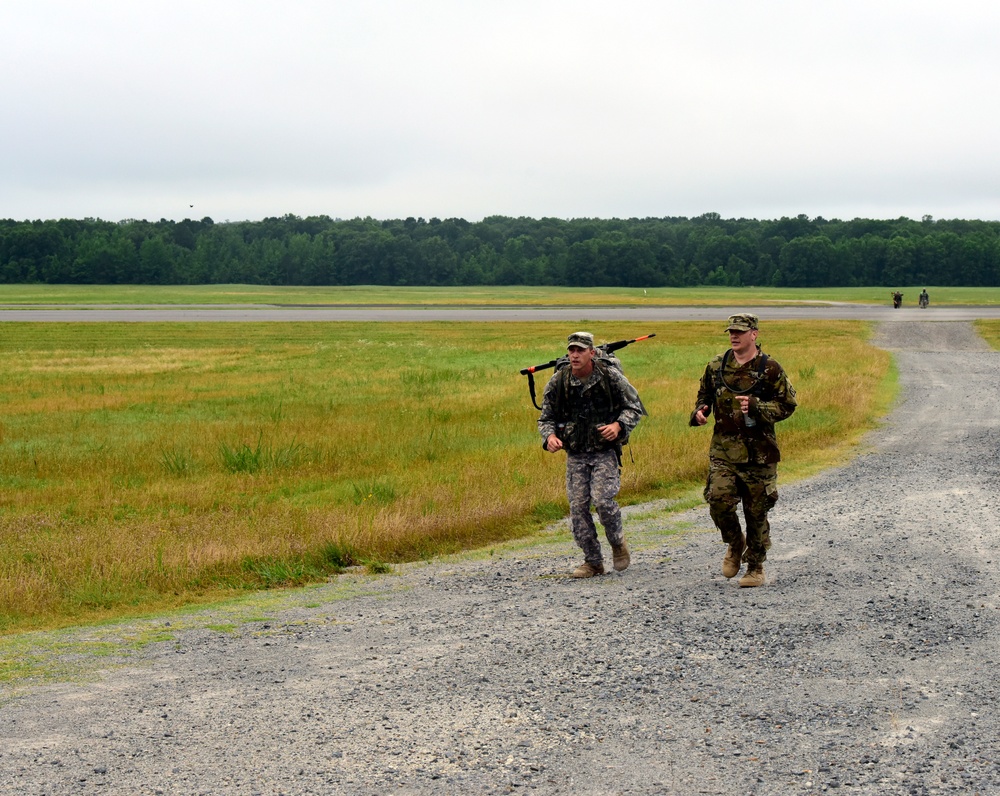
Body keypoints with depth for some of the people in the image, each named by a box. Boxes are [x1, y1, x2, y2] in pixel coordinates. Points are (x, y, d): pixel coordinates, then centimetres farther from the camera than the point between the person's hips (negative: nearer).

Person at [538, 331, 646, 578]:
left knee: (603, 499, -19)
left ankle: (618, 542, 11)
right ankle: (593, 562, 13)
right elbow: (546, 418, 7)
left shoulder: (611, 377, -9)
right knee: (578, 507, -1)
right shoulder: (558, 382, -3)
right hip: (575, 454, 3)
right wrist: (549, 436, -15)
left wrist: (618, 425, -19)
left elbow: (634, 407, 0)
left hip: (605, 451, -3)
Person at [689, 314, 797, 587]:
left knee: (756, 511, 4)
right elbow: (704, 395, 21)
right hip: (723, 449, 3)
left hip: (758, 452, -2)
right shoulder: (716, 366, 6)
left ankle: (756, 567, 19)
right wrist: (698, 412, -1)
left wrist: (756, 407, -18)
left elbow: (787, 404, -4)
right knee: (719, 501, -12)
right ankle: (735, 544, 17)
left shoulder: (769, 369, -4)